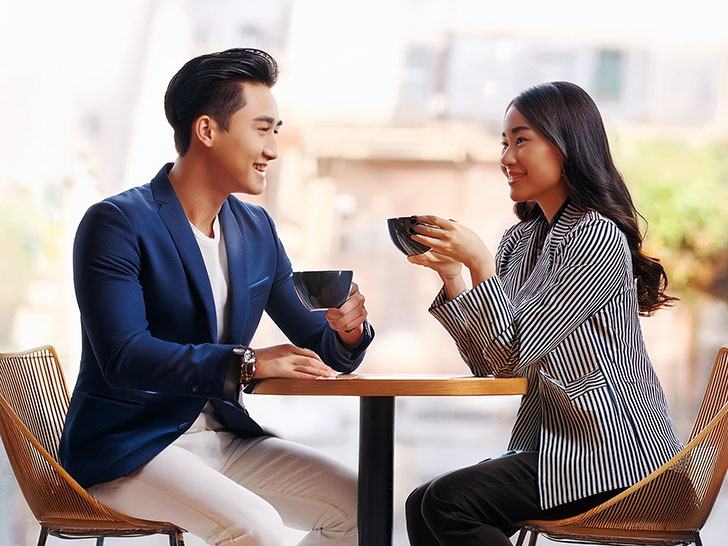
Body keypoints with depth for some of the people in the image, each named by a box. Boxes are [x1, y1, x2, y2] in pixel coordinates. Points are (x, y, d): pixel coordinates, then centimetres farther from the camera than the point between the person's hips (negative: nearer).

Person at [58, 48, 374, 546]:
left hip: (224, 436, 7)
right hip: (127, 447, -7)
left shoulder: (257, 230, 10)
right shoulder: (116, 224, -12)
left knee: (359, 505, -8)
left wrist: (346, 330, -12)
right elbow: (123, 356, -24)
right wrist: (246, 363, -32)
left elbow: (317, 351, 12)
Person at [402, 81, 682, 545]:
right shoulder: (521, 240, 11)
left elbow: (515, 355, -17)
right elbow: (489, 364, 8)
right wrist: (450, 271, -1)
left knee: (446, 503, -21)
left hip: (612, 451, -8)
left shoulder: (599, 238, -14)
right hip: (550, 440, 8)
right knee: (422, 505, -11)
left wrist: (479, 263, -23)